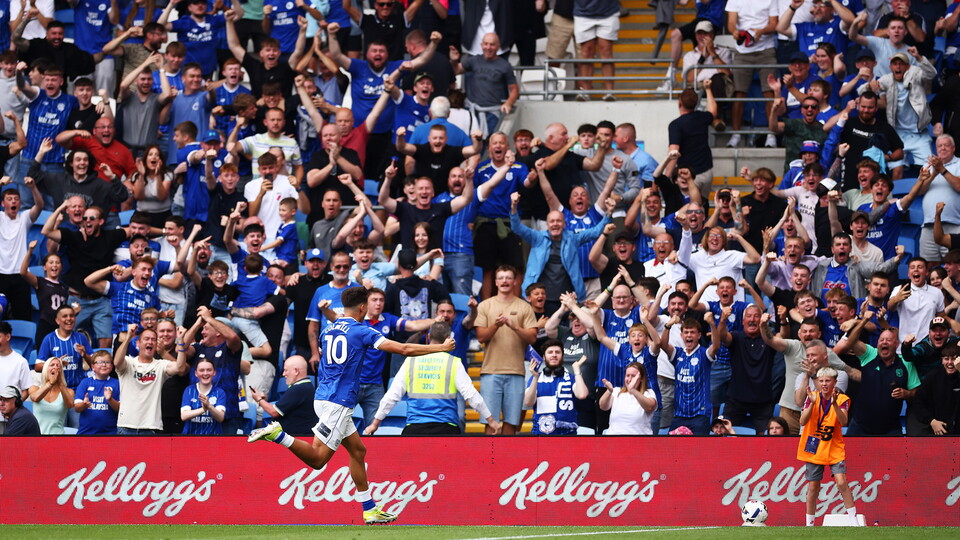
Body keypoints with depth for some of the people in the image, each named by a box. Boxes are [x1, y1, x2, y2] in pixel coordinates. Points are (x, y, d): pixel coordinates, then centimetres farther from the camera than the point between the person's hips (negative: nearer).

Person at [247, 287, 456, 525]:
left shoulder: (328, 330, 12)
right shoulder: (361, 331, -8)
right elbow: (403, 349, -10)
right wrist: (441, 347, -2)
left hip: (323, 397, 9)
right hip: (337, 403, -9)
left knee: (358, 450, 14)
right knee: (317, 458, -10)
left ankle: (370, 510, 16)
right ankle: (277, 434, -21)